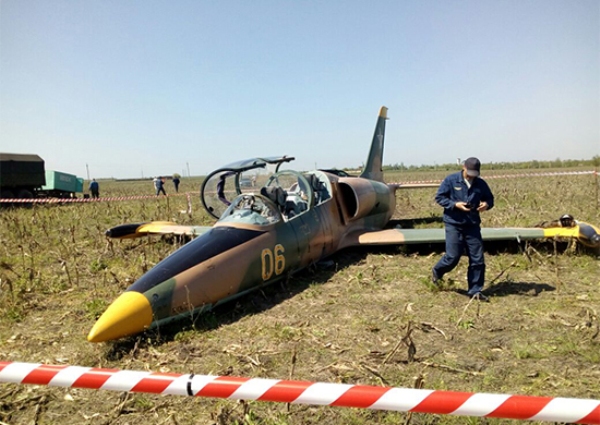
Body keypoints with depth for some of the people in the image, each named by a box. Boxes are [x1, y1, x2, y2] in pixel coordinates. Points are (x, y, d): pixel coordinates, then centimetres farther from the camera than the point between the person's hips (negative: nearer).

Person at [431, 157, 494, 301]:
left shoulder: (481, 184, 6)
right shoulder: (451, 180, -5)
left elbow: (490, 198, 17)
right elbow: (439, 197, -4)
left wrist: (487, 204, -7)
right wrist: (455, 204, -18)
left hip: (473, 225, 4)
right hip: (454, 224, -4)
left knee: (477, 259, 3)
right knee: (453, 257, -6)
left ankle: (475, 290, 16)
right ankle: (436, 272, 26)